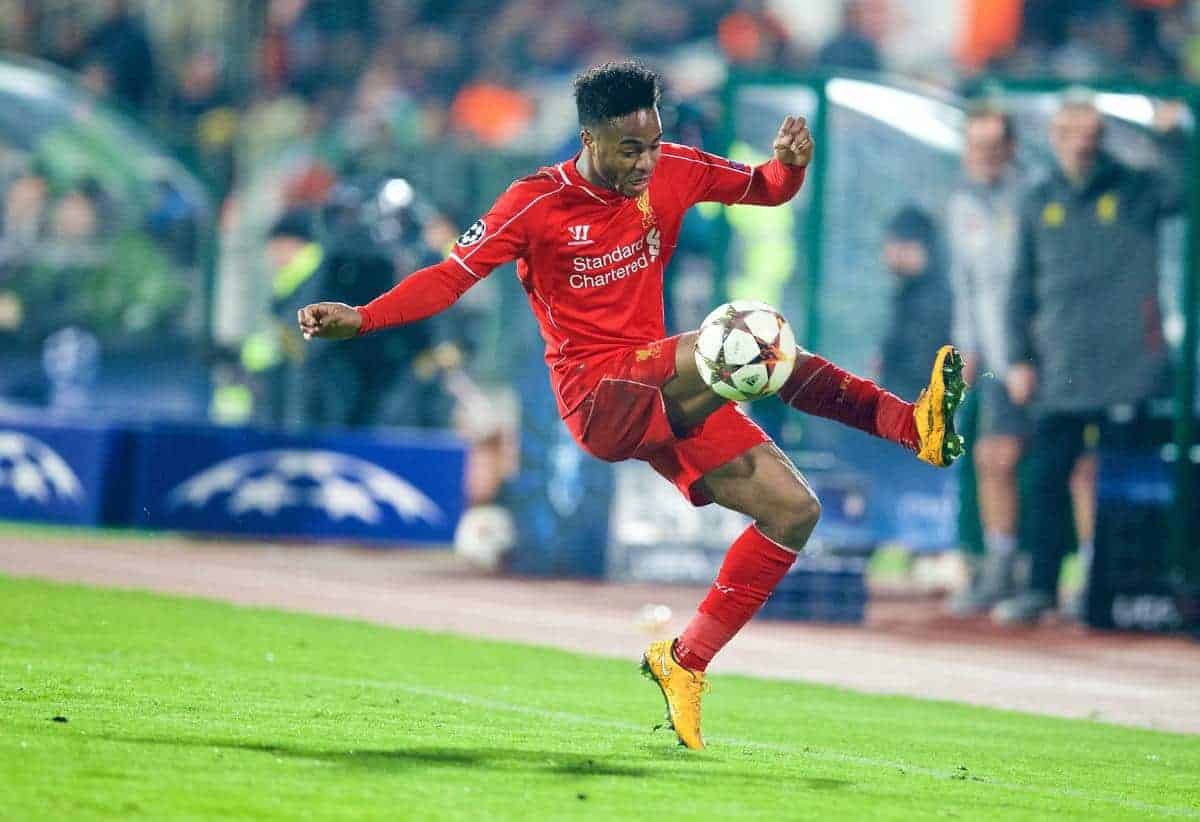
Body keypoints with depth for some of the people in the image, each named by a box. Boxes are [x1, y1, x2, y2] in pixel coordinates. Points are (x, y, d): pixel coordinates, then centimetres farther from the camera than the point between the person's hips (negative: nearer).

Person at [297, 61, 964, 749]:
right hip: (598, 398, -7)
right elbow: (451, 277, -10)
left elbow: (766, 189, 16)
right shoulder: (538, 203, -9)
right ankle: (913, 425, -29)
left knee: (792, 509, -1)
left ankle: (685, 662, 7)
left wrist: (791, 164, -8)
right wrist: (360, 318, -22)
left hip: (664, 397, 7)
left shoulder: (673, 171, 4)